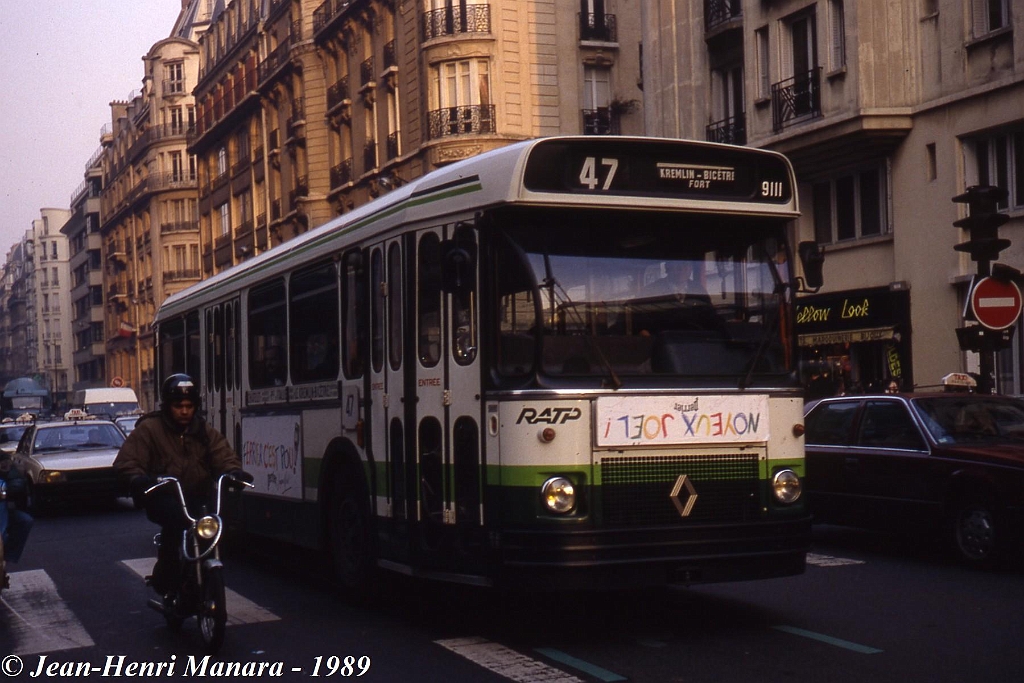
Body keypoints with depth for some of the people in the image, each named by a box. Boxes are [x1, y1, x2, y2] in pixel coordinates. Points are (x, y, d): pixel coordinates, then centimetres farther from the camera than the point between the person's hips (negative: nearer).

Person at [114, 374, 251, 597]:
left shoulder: (204, 432, 15)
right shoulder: (148, 429, 2)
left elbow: (223, 455, 5)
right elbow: (125, 462, -5)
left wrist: (233, 471, -20)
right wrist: (138, 479, -27)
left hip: (196, 498, 5)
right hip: (162, 497, -4)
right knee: (175, 514, -36)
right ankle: (165, 574, -19)